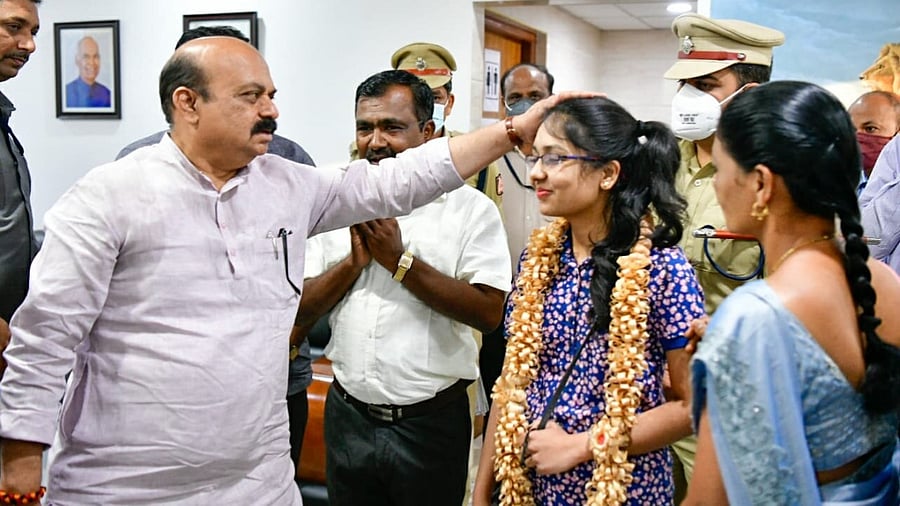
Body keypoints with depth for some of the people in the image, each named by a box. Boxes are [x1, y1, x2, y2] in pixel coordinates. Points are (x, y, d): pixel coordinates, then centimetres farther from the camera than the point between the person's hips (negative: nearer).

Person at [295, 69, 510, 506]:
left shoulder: (471, 208, -7)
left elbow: (489, 312, -16)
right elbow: (300, 314, 2)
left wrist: (400, 261, -17)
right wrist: (354, 261, -13)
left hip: (432, 422, -3)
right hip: (348, 417, 3)